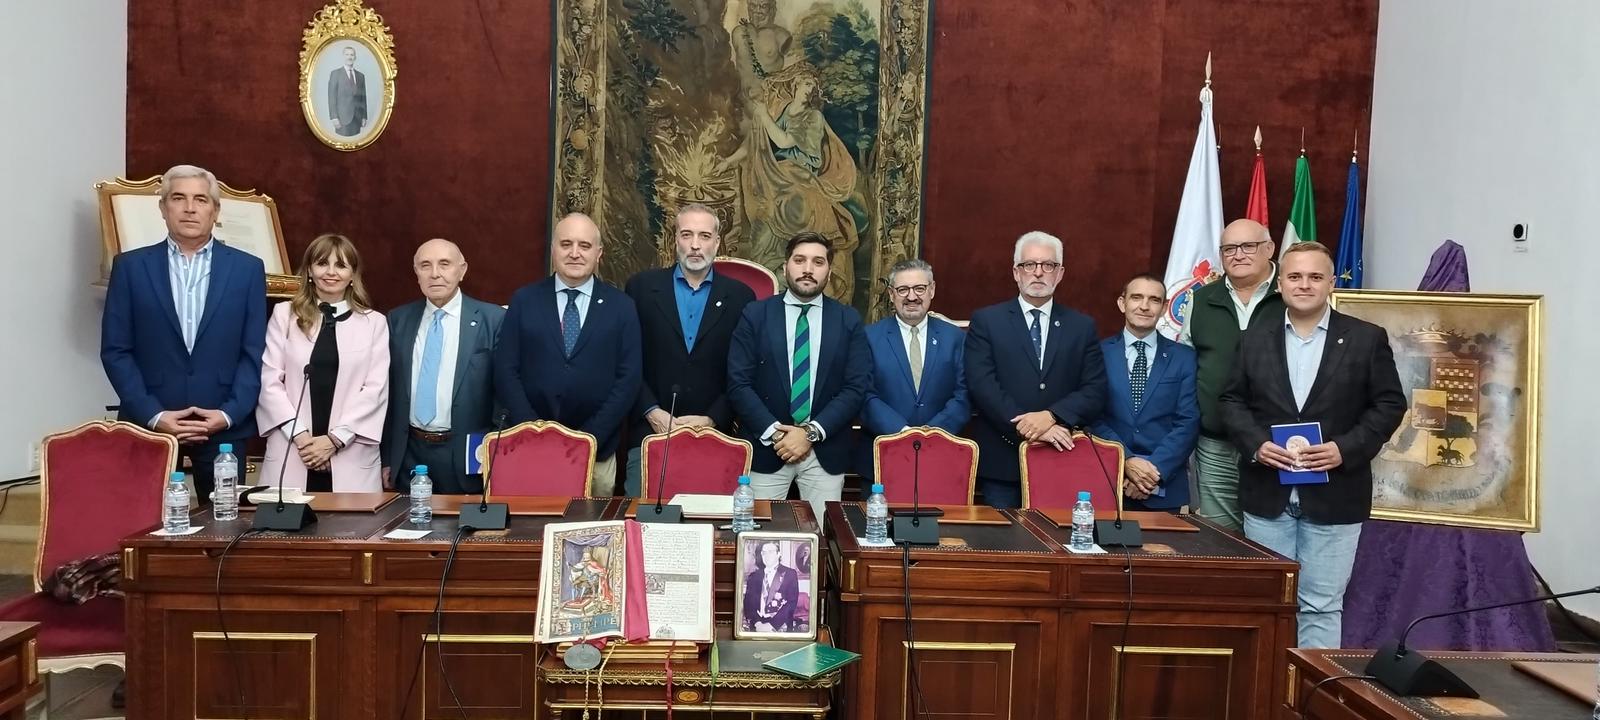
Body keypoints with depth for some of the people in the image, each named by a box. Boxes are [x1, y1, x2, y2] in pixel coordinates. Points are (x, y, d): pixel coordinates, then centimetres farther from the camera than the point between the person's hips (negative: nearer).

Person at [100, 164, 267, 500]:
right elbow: (115, 351, 1)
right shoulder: (130, 267, 5)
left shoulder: (247, 268, 5)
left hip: (224, 426, 0)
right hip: (149, 423, 0)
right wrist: (153, 415, -9)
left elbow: (255, 353, 2)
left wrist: (228, 414, -9)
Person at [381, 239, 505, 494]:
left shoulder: (492, 319, -5)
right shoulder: (398, 320, 7)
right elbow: (389, 392, 10)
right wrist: (386, 458, 9)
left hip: (467, 457, -3)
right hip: (408, 456, 3)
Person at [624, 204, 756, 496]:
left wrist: (712, 420, -6)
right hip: (649, 433, 0)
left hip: (713, 438, 0)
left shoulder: (740, 297, 5)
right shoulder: (642, 287, 5)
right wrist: (652, 412, -7)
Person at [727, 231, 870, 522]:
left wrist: (812, 432, -12)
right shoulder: (755, 315, 1)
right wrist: (774, 433, -14)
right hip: (766, 448, -1)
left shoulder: (849, 320, 4)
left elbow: (857, 387, -2)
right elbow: (738, 384, -4)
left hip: (826, 451, 1)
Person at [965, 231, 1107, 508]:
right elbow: (981, 385, -7)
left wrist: (1051, 416, -14)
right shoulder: (986, 321, 4)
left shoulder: (1082, 326, 11)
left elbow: (1095, 391, 3)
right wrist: (1030, 428, -15)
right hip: (1001, 464, -1)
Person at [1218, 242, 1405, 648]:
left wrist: (1346, 449, -15)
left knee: (1321, 606, 3)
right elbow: (1231, 400, 7)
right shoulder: (1254, 340, 7)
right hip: (1267, 496, 2)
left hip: (1334, 498, -2)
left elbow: (1389, 404, -1)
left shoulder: (1367, 339, 1)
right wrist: (1256, 444, -11)